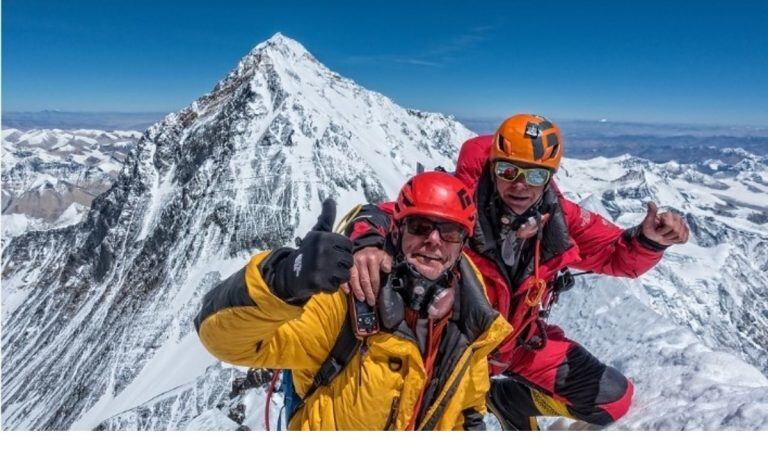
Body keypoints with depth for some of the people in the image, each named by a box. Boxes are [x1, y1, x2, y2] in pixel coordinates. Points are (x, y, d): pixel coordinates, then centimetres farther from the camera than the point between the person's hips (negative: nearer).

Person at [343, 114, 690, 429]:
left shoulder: (560, 220, -16)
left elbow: (619, 257, -4)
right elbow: (388, 216, -31)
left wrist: (649, 239, -27)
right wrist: (367, 243, -54)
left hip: (522, 341, 4)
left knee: (613, 399, 7)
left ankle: (505, 400, 25)